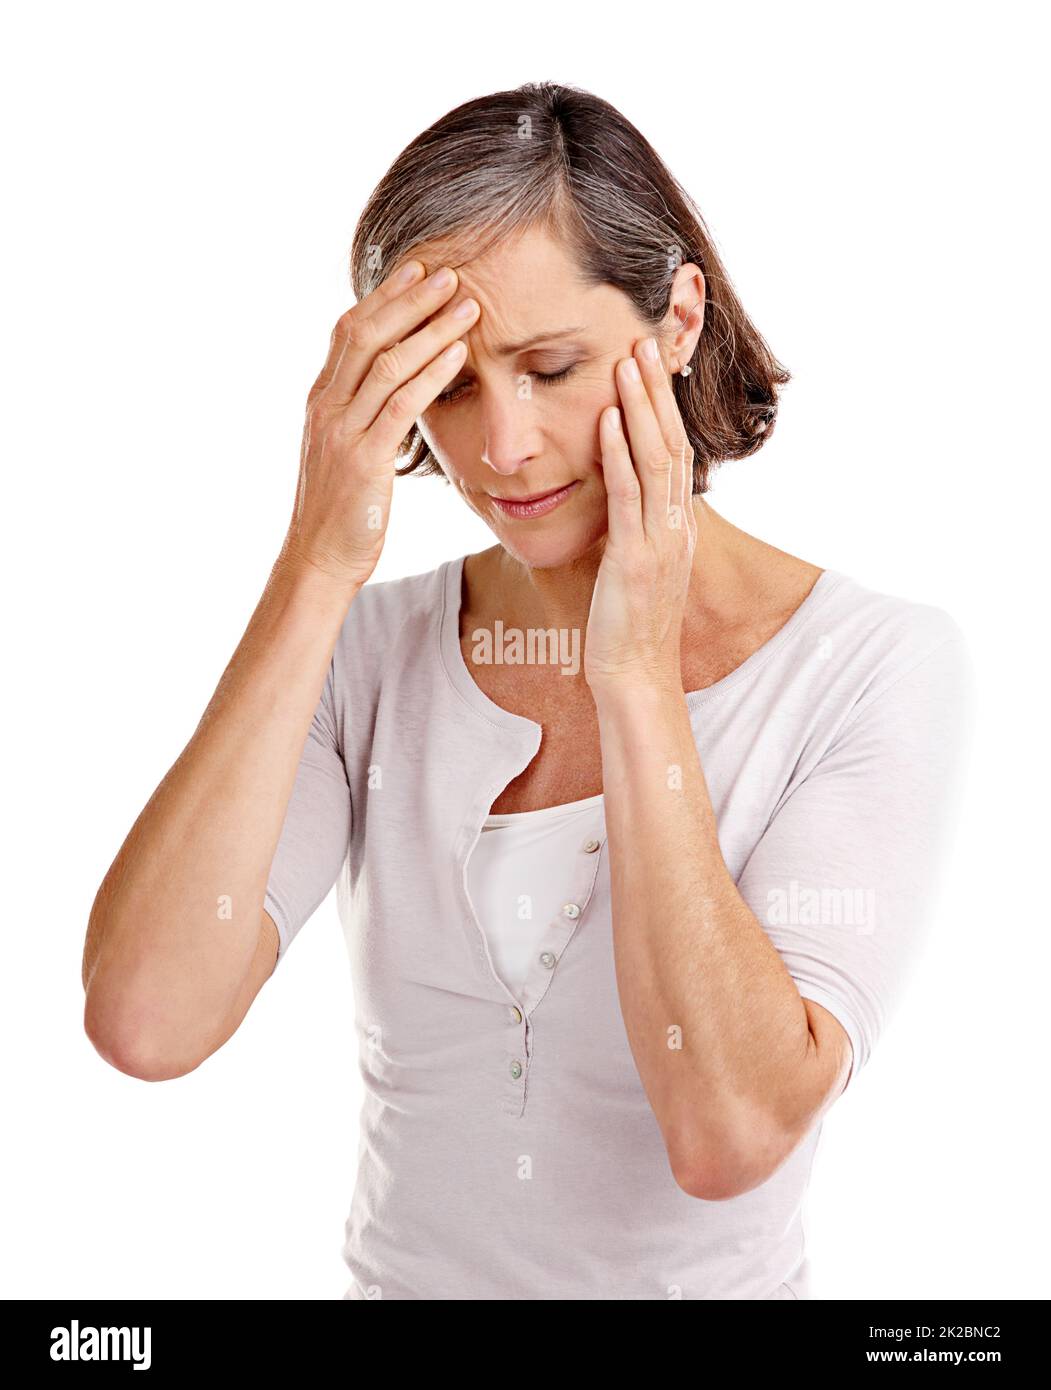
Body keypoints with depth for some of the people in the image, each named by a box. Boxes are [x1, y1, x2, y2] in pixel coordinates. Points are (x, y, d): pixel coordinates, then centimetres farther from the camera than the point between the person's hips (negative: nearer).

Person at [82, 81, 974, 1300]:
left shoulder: (876, 666, -10)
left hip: (709, 1275, -2)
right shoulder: (368, 647, -3)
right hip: (397, 1269, 2)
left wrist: (636, 674, -18)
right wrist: (315, 568, -18)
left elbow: (731, 1131, -19)